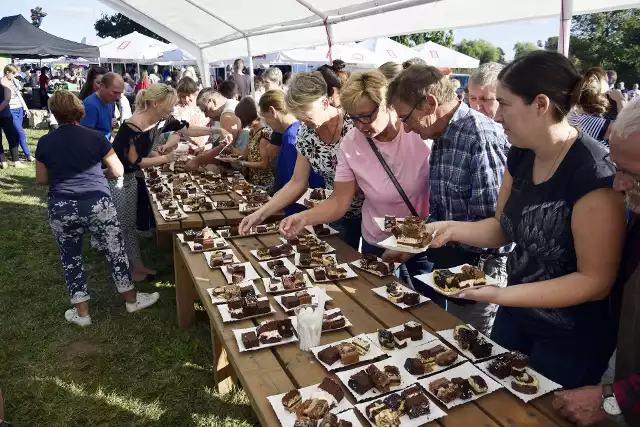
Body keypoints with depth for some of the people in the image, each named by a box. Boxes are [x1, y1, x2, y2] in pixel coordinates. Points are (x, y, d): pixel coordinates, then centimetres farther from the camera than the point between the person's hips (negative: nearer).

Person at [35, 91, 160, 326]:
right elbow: (117, 171, 1)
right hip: (97, 204, -1)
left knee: (71, 258, 16)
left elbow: (41, 179, 11)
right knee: (115, 251, 13)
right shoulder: (95, 137, -3)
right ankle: (131, 299, 27)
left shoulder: (45, 142, 2)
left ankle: (82, 313, 25)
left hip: (61, 209, 2)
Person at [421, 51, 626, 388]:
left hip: (571, 339, -6)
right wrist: (450, 228, -12)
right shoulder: (521, 155, -5)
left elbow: (595, 281, -24)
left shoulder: (594, 173, -28)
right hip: (517, 316, 7)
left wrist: (500, 295, -31)